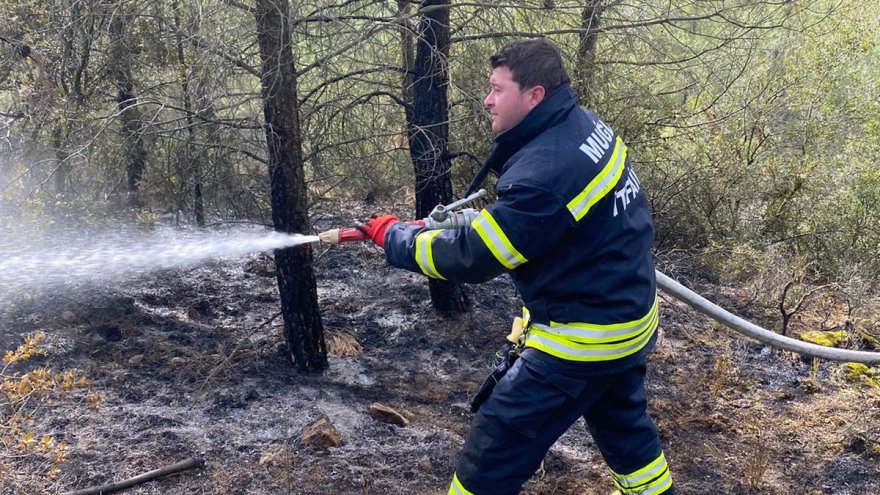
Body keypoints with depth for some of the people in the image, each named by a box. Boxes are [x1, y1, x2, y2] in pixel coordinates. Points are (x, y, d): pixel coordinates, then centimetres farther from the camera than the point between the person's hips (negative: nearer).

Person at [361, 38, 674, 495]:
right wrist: (483, 218, 4)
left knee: (493, 451, -1)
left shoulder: (544, 172, -30)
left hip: (583, 335, -10)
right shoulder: (585, 127, 0)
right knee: (623, 424, 31)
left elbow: (470, 257, -23)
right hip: (628, 317, 10)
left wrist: (394, 237, -9)